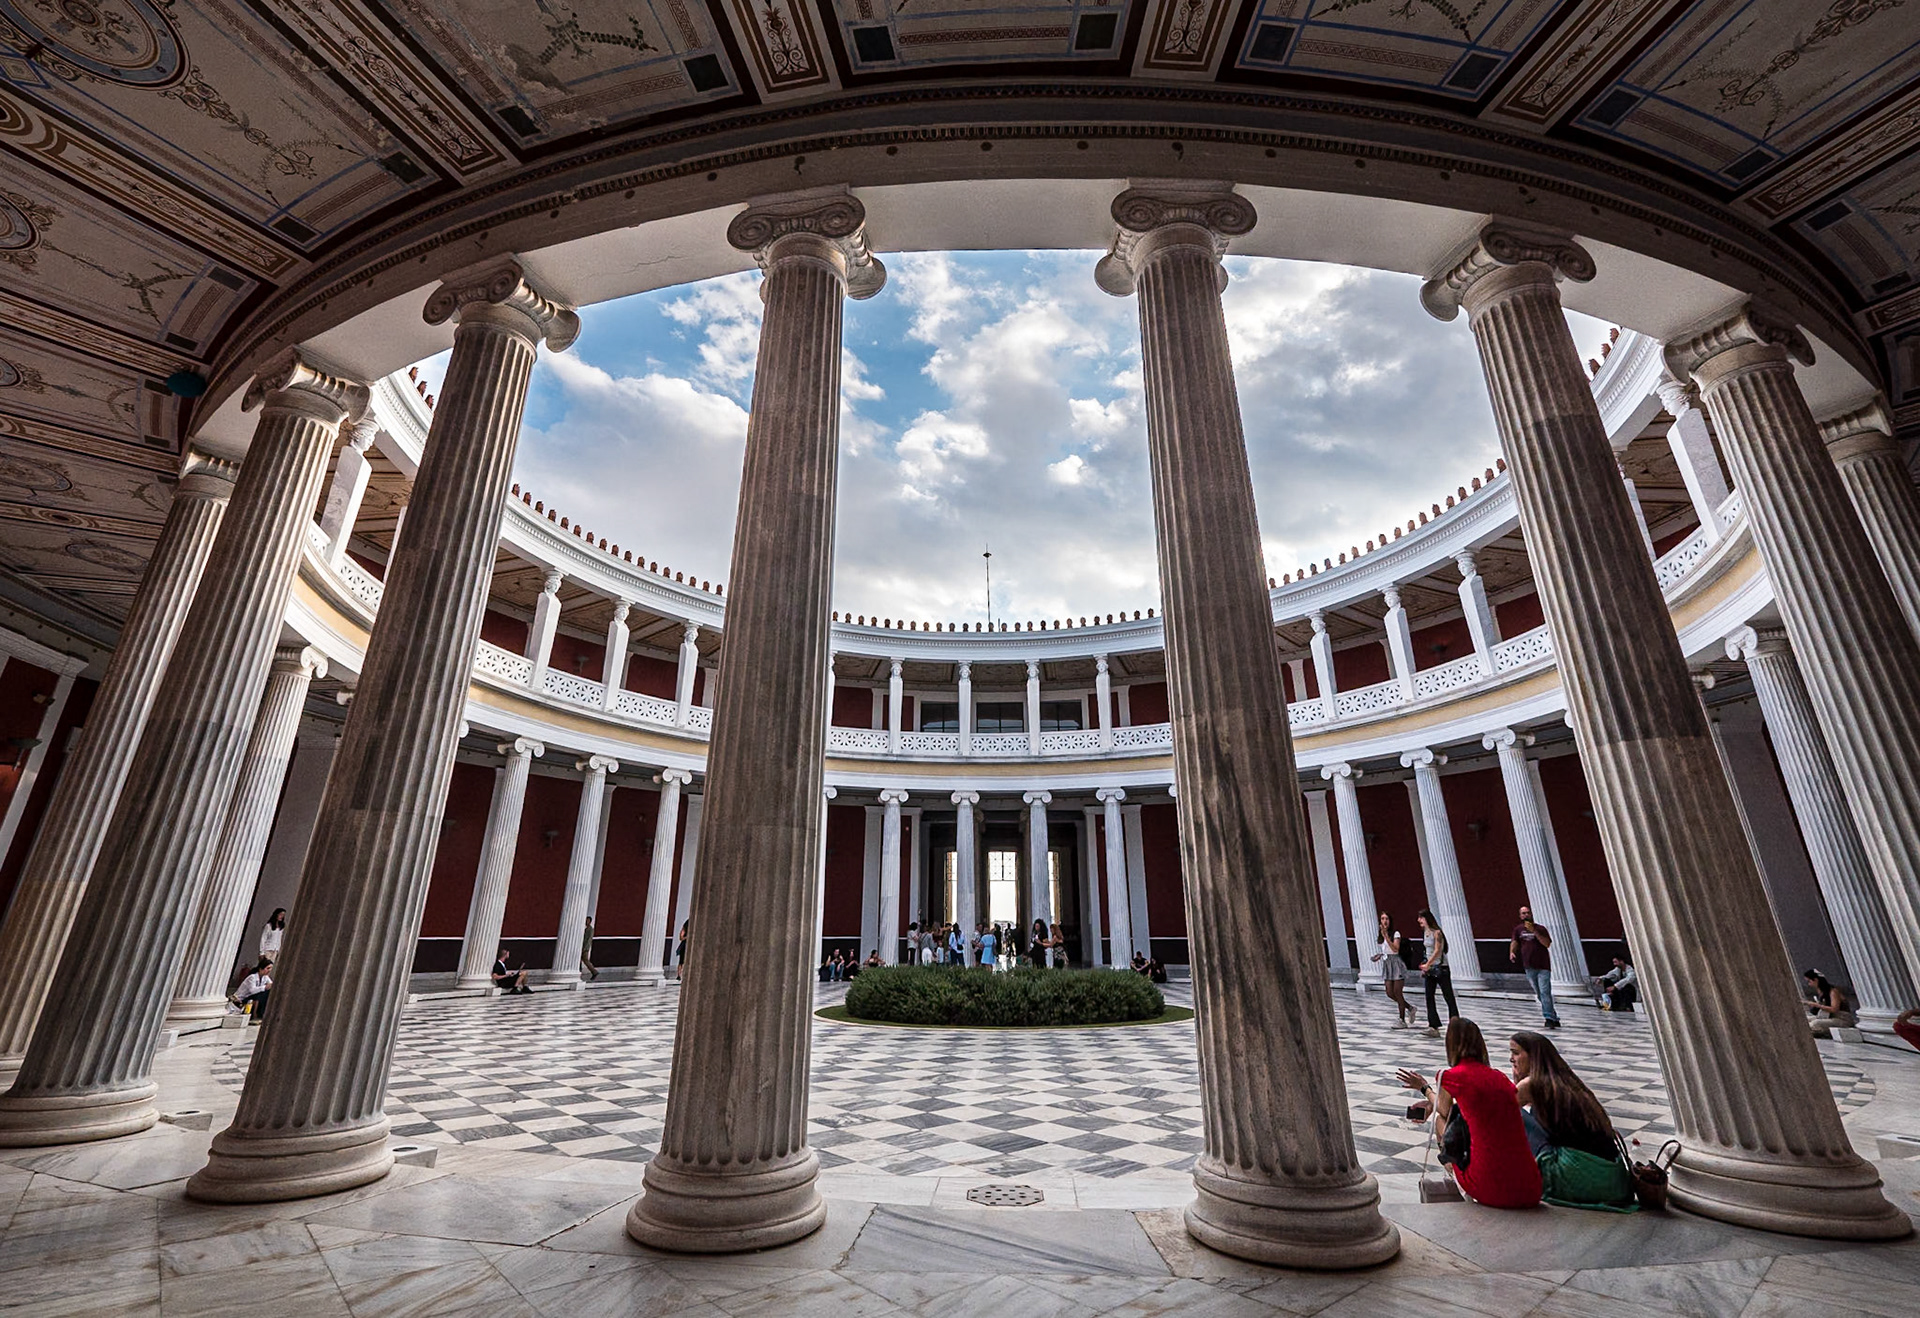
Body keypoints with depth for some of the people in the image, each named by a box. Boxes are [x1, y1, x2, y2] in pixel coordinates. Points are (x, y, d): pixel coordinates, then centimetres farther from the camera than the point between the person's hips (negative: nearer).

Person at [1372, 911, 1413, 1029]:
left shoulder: (1395, 934, -9)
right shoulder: (1381, 936, 10)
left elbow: (1395, 949, -21)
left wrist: (1386, 936, -27)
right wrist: (1379, 955, 3)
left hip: (1396, 964, -7)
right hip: (1387, 964, 7)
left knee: (1397, 992, -3)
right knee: (1390, 993, 4)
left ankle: (1402, 1020, 7)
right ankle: (1410, 1008, 25)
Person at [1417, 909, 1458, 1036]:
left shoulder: (1437, 932, -14)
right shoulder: (1425, 932, 10)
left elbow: (1437, 951, -18)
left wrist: (1427, 964, -20)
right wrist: (1426, 966, 10)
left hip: (1441, 968, -8)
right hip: (1430, 969, 8)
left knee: (1448, 996, 1)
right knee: (1429, 997, 2)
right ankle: (1433, 1026, 3)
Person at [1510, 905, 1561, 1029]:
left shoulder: (1540, 928, 5)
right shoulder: (1518, 929, 10)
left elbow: (1547, 944, -6)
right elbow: (1514, 942, 2)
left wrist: (1534, 931, -14)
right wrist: (1511, 952, -17)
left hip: (1543, 965, -3)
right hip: (1529, 966, 3)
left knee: (1545, 992, -12)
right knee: (1539, 994, 7)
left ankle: (1549, 1018, -10)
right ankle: (1554, 1018, 18)